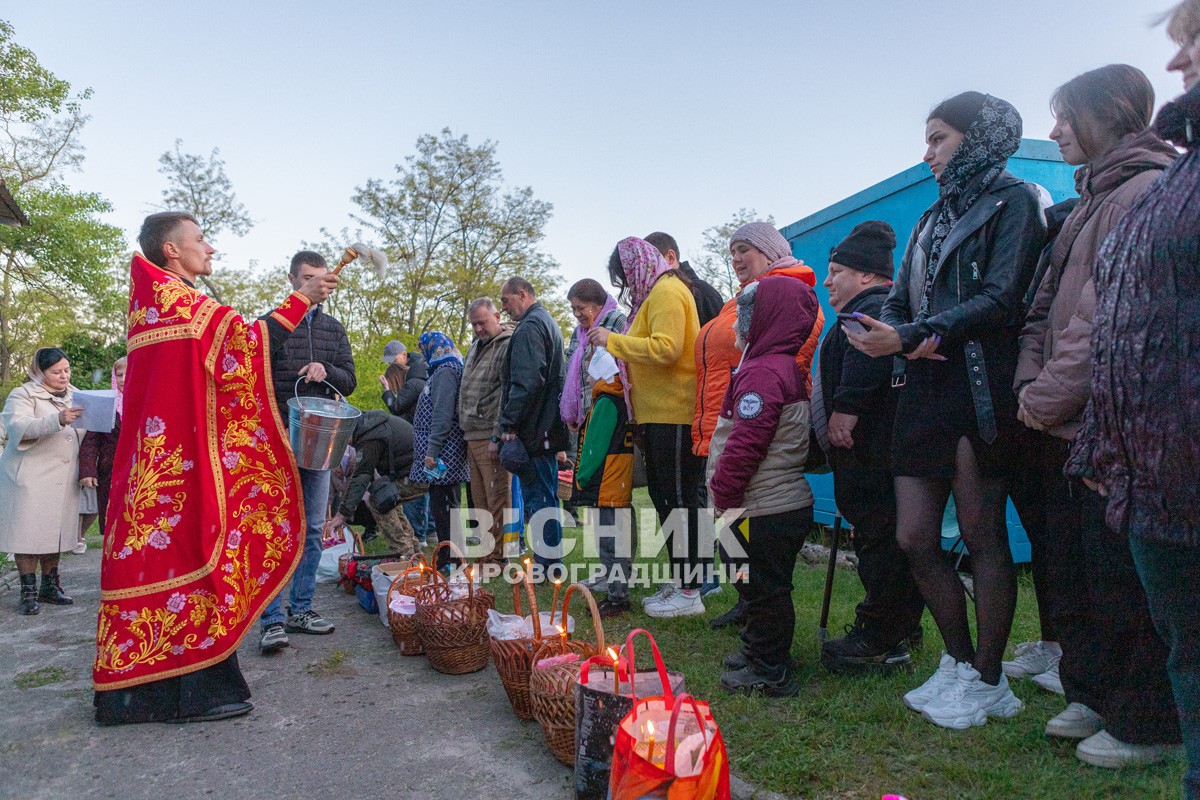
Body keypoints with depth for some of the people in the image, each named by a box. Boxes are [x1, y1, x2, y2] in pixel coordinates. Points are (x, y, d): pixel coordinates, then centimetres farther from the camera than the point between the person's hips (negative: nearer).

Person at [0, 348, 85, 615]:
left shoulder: (75, 396, 15)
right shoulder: (22, 395, -3)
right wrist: (57, 420, -34)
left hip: (63, 479, 5)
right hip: (30, 477, -5)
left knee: (54, 532, 9)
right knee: (29, 532, -3)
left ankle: (49, 586, 18)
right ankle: (28, 591, 5)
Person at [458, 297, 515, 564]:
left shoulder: (507, 346, -8)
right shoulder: (474, 347, 21)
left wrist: (498, 437, -20)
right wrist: (465, 431, 18)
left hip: (491, 437, -9)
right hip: (472, 437, 9)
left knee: (497, 499, -5)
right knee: (480, 500, 13)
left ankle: (498, 558, 2)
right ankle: (486, 554, 21)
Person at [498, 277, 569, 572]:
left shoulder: (530, 326, -11)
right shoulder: (548, 323, 22)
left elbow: (525, 383, -22)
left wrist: (510, 424, -19)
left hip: (532, 429, -11)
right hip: (548, 426, 11)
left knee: (537, 497, -6)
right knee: (545, 496, 14)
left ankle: (547, 566, 0)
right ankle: (551, 562, 21)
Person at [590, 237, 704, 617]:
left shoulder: (667, 291, -10)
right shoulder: (656, 293, 19)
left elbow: (666, 348, -23)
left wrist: (613, 340, -15)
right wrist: (618, 353, 9)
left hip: (674, 414, -10)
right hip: (659, 413, 10)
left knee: (679, 499, -5)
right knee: (664, 496, 14)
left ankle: (690, 592, 3)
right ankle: (678, 581, 24)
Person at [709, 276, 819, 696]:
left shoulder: (762, 373, -19)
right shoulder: (788, 369, 14)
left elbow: (745, 445, -25)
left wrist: (723, 495, -15)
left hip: (764, 511, -10)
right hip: (785, 502, 10)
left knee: (764, 587, 2)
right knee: (764, 586, 21)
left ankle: (769, 673, 14)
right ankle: (760, 651, 36)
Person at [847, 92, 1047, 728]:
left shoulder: (1010, 200, 1)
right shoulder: (933, 220, 23)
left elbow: (1001, 300, -11)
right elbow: (901, 299, 14)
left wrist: (911, 336, -18)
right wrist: (884, 333, -9)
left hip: (980, 390, -7)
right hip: (923, 391, 7)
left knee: (982, 537, 0)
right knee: (915, 538, 5)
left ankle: (988, 682, 15)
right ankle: (960, 662, 23)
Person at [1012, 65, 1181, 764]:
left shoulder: (1146, 191, -10)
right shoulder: (1094, 198, 20)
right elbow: (1048, 305, 15)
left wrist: (1051, 395, -13)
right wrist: (1031, 384, 2)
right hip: (1071, 421, 9)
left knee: (1120, 578, 1)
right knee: (1069, 566, 15)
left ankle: (1144, 724, 18)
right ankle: (1093, 694, 31)